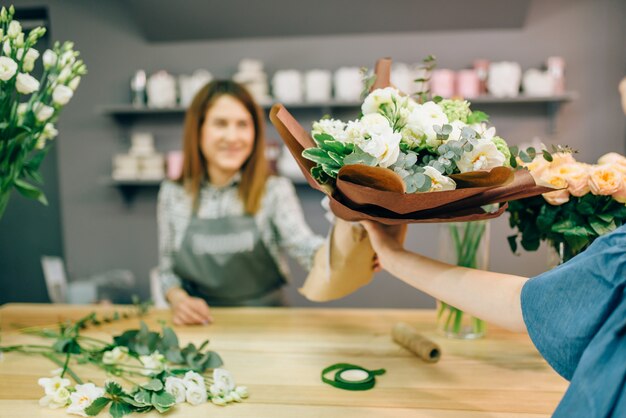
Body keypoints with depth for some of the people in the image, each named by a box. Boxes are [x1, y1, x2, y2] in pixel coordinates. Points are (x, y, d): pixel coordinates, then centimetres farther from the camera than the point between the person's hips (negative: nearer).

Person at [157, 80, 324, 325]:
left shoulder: (275, 191, -5)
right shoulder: (172, 194, 2)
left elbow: (303, 245, -22)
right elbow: (167, 269, 11)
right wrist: (179, 299, -9)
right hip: (199, 325, 3)